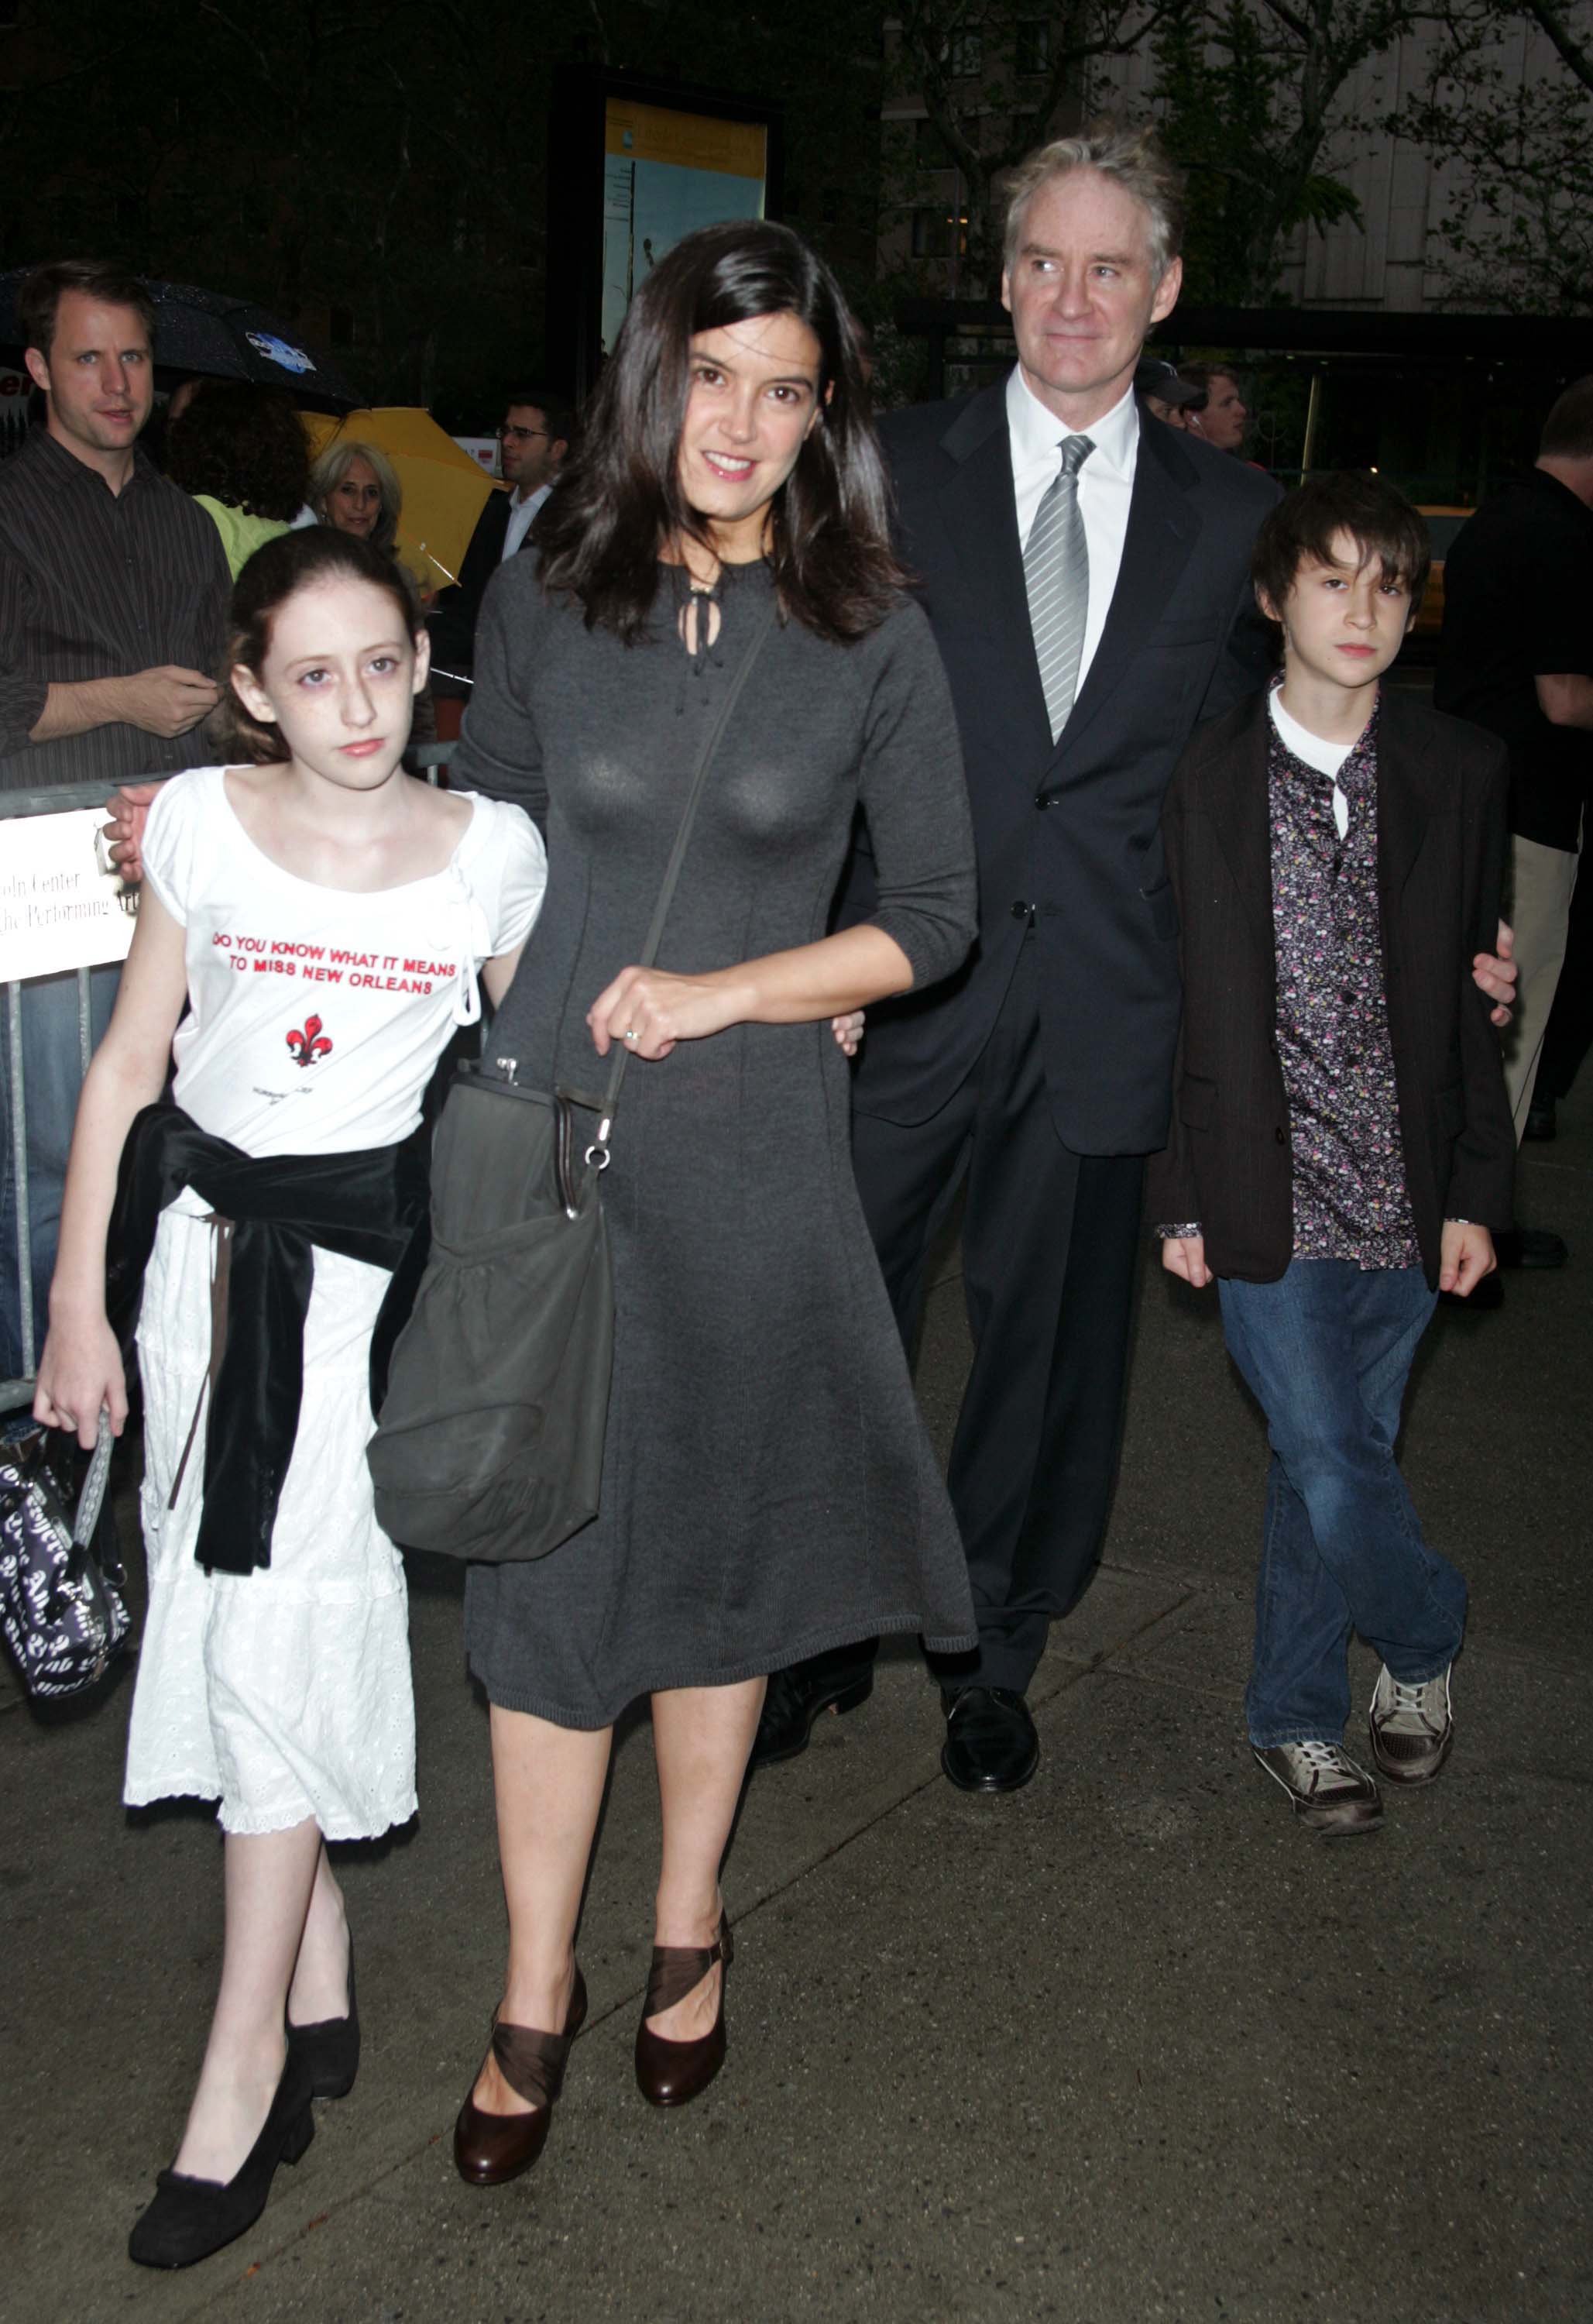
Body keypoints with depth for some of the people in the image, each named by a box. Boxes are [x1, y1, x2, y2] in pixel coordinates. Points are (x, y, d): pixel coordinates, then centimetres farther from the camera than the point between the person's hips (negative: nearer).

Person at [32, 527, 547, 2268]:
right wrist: (77, 1306, 1)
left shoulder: (494, 850, -4)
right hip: (207, 1231, 3)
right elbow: (127, 1067, 2)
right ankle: (319, 1990, 25)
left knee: (282, 1628, -5)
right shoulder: (201, 821, -2)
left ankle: (245, 2060, 9)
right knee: (222, 1606, 7)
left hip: (374, 1251, -2)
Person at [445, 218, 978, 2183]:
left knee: (720, 1541, 13)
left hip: (752, 1158, 0)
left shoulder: (873, 640, -2)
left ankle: (688, 1923, 35)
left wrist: (722, 991, -11)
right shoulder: (540, 601, 1)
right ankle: (536, 1987, 24)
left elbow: (935, 915, 0)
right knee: (545, 1557, 5)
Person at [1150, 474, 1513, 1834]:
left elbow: (1477, 998, 5)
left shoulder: (1462, 773, 2)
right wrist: (1181, 1197, 0)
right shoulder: (1208, 777, -2)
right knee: (1332, 1472, -5)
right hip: (1269, 1196, -2)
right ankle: (1426, 1639, 26)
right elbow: (1173, 1000, 1)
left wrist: (1477, 1190, 1)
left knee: (1329, 1463, 11)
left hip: (1402, 1196, 2)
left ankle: (1296, 1718, 31)